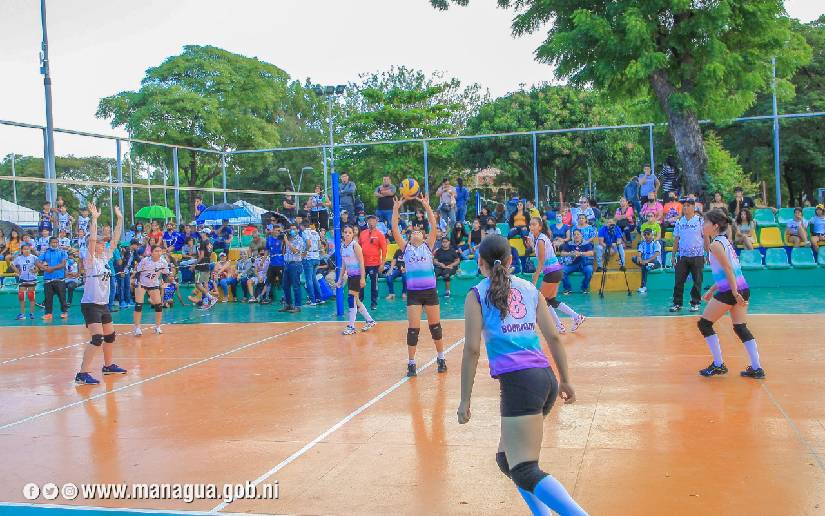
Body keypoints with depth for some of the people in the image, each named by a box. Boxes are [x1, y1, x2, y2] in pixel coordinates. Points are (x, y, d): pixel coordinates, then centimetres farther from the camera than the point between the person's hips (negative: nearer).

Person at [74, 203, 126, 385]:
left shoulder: (105, 258, 8)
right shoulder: (90, 260, -11)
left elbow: (115, 241, 9)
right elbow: (92, 240, -25)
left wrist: (120, 219, 6)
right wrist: (94, 219, -29)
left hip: (103, 304, 8)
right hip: (90, 304, -8)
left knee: (110, 335, 19)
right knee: (97, 338, -19)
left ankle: (108, 365, 38)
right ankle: (82, 374, -18)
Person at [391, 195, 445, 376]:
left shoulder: (428, 246, 7)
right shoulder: (406, 247, 9)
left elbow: (433, 225, -5)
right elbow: (395, 229, -1)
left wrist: (427, 206, -13)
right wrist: (396, 208, -8)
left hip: (430, 291, 0)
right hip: (413, 293, 0)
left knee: (435, 326, 9)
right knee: (413, 329, -2)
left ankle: (441, 358, 23)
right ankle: (411, 363, 8)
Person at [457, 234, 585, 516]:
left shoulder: (477, 295, 3)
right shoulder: (528, 288, 17)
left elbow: (472, 349, -5)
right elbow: (553, 337, 14)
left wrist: (465, 399, -2)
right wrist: (565, 381, 21)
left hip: (517, 381, -7)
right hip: (545, 377, 7)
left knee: (525, 472, -9)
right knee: (507, 458, 20)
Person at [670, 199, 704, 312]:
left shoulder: (700, 221, -2)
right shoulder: (679, 222, 9)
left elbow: (706, 238, -1)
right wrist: (673, 255, 9)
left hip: (697, 256, -3)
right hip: (682, 256, 3)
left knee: (697, 281, 3)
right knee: (678, 281, 1)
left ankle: (695, 303, 12)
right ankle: (677, 303, 8)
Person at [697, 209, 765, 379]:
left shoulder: (716, 244, -11)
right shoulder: (725, 241, 17)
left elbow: (728, 269, -18)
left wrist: (735, 293, -22)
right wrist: (711, 291, 25)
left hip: (730, 291, -9)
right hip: (742, 289, 9)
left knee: (704, 324, 4)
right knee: (741, 328, 12)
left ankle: (718, 365, 5)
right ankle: (756, 368, 9)